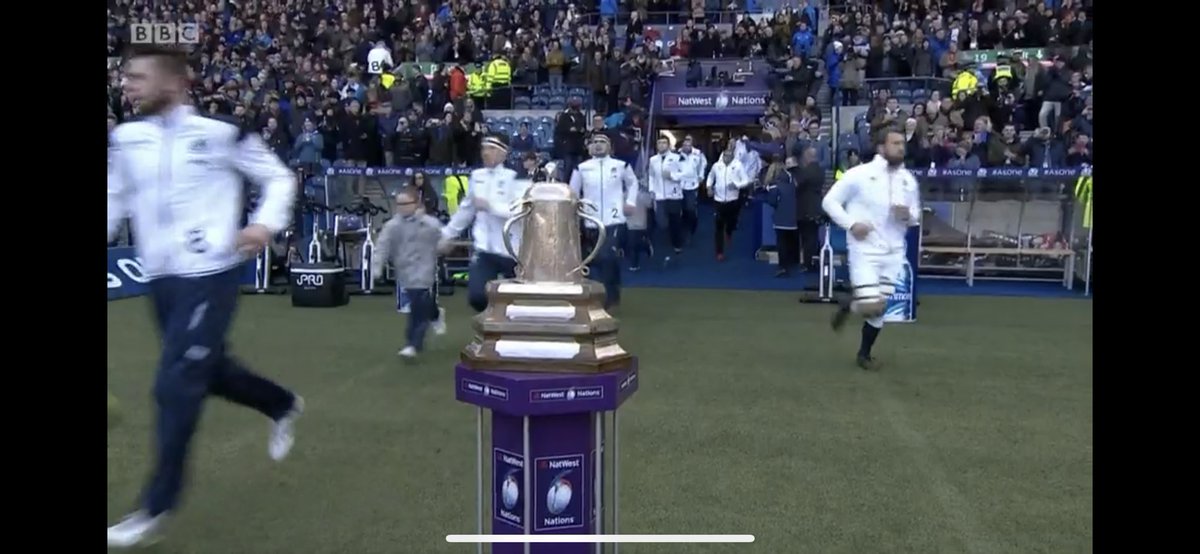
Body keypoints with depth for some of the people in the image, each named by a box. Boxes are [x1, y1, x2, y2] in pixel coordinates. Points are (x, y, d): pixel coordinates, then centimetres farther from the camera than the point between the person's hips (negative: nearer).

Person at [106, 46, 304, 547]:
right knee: (207, 370, 18)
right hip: (160, 278, 6)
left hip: (211, 274, -6)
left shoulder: (221, 133, -8)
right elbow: (115, 201, 17)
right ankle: (284, 406, 45)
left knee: (176, 385, -8)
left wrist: (267, 224, -16)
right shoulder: (125, 139, 7)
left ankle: (157, 507, 6)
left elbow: (279, 177, 0)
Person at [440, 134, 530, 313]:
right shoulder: (477, 176, 9)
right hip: (485, 250, 4)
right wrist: (447, 234, 21)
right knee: (476, 297, -7)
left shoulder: (516, 178, -10)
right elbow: (466, 209, 20)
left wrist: (490, 206, -22)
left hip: (512, 251, -4)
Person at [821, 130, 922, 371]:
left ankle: (864, 353, 28)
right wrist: (851, 224, -17)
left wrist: (908, 214, -9)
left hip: (893, 252, 5)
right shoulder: (860, 174, -9)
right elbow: (829, 200, -5)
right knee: (870, 306, -17)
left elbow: (916, 216, 16)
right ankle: (848, 305, 19)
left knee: (879, 308, 9)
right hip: (865, 250, -5)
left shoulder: (908, 179, 6)